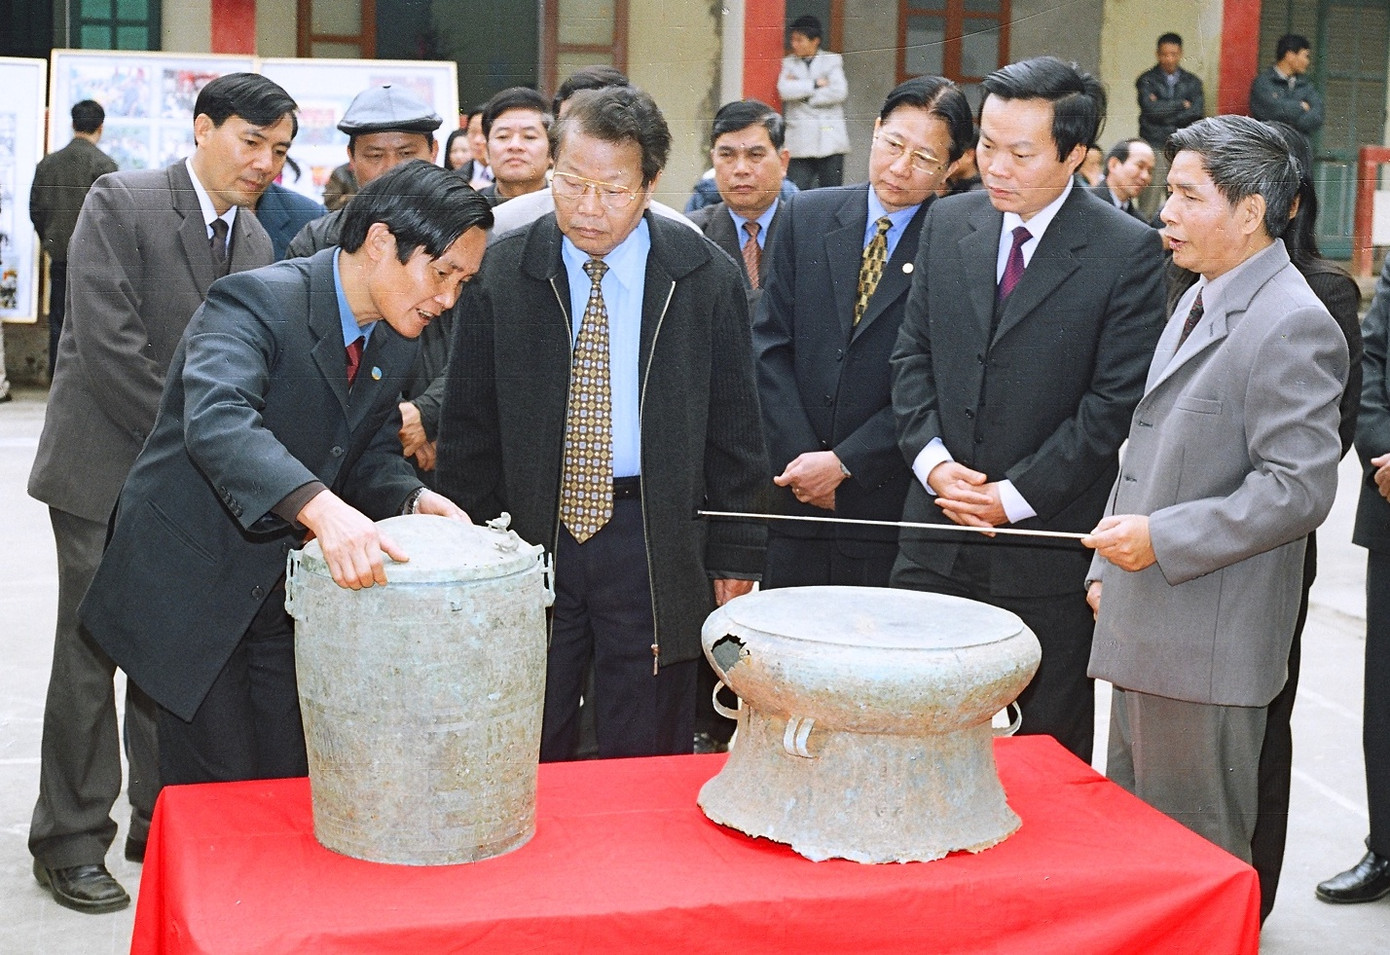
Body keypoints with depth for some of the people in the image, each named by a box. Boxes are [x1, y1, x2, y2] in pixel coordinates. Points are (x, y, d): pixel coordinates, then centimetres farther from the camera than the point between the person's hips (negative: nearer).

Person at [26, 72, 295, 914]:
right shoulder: (121, 203, -10)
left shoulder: (256, 241, 10)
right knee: (92, 655, 1)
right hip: (108, 469, -5)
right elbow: (108, 344, -18)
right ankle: (71, 843, 13)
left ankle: (166, 827, 22)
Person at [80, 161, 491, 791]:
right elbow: (217, 421, -41)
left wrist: (414, 499, -12)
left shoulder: (395, 339, 2)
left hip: (286, 590, 7)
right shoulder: (255, 301, -23)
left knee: (292, 782, 11)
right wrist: (322, 509, -56)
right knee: (220, 786, -1)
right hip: (196, 583, -7)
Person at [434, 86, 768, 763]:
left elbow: (734, 429, 3)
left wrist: (735, 558, 2)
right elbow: (467, 427, 5)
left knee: (646, 763, 9)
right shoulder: (499, 273, 0)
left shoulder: (707, 279, -1)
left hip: (655, 544, 0)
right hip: (529, 532, 1)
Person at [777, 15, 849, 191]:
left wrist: (802, 92, -5)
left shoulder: (832, 61, 8)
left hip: (830, 141, -1)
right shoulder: (788, 63, 12)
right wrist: (816, 84, -7)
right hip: (800, 142, 1)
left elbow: (840, 91, -9)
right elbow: (784, 90, -7)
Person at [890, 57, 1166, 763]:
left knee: (1051, 744, 10)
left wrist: (1016, 496, -13)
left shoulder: (1128, 252, -9)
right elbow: (913, 355, 10)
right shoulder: (947, 225, 6)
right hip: (938, 535, 4)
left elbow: (1116, 400, -11)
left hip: (1049, 541, -4)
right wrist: (932, 459, -6)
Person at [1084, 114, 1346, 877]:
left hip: (1208, 650, -9)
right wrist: (1108, 565, 16)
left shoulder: (1293, 325, -16)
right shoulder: (1198, 302, 15)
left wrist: (1162, 540, -22)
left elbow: (1300, 488, -22)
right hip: (1144, 636, 9)